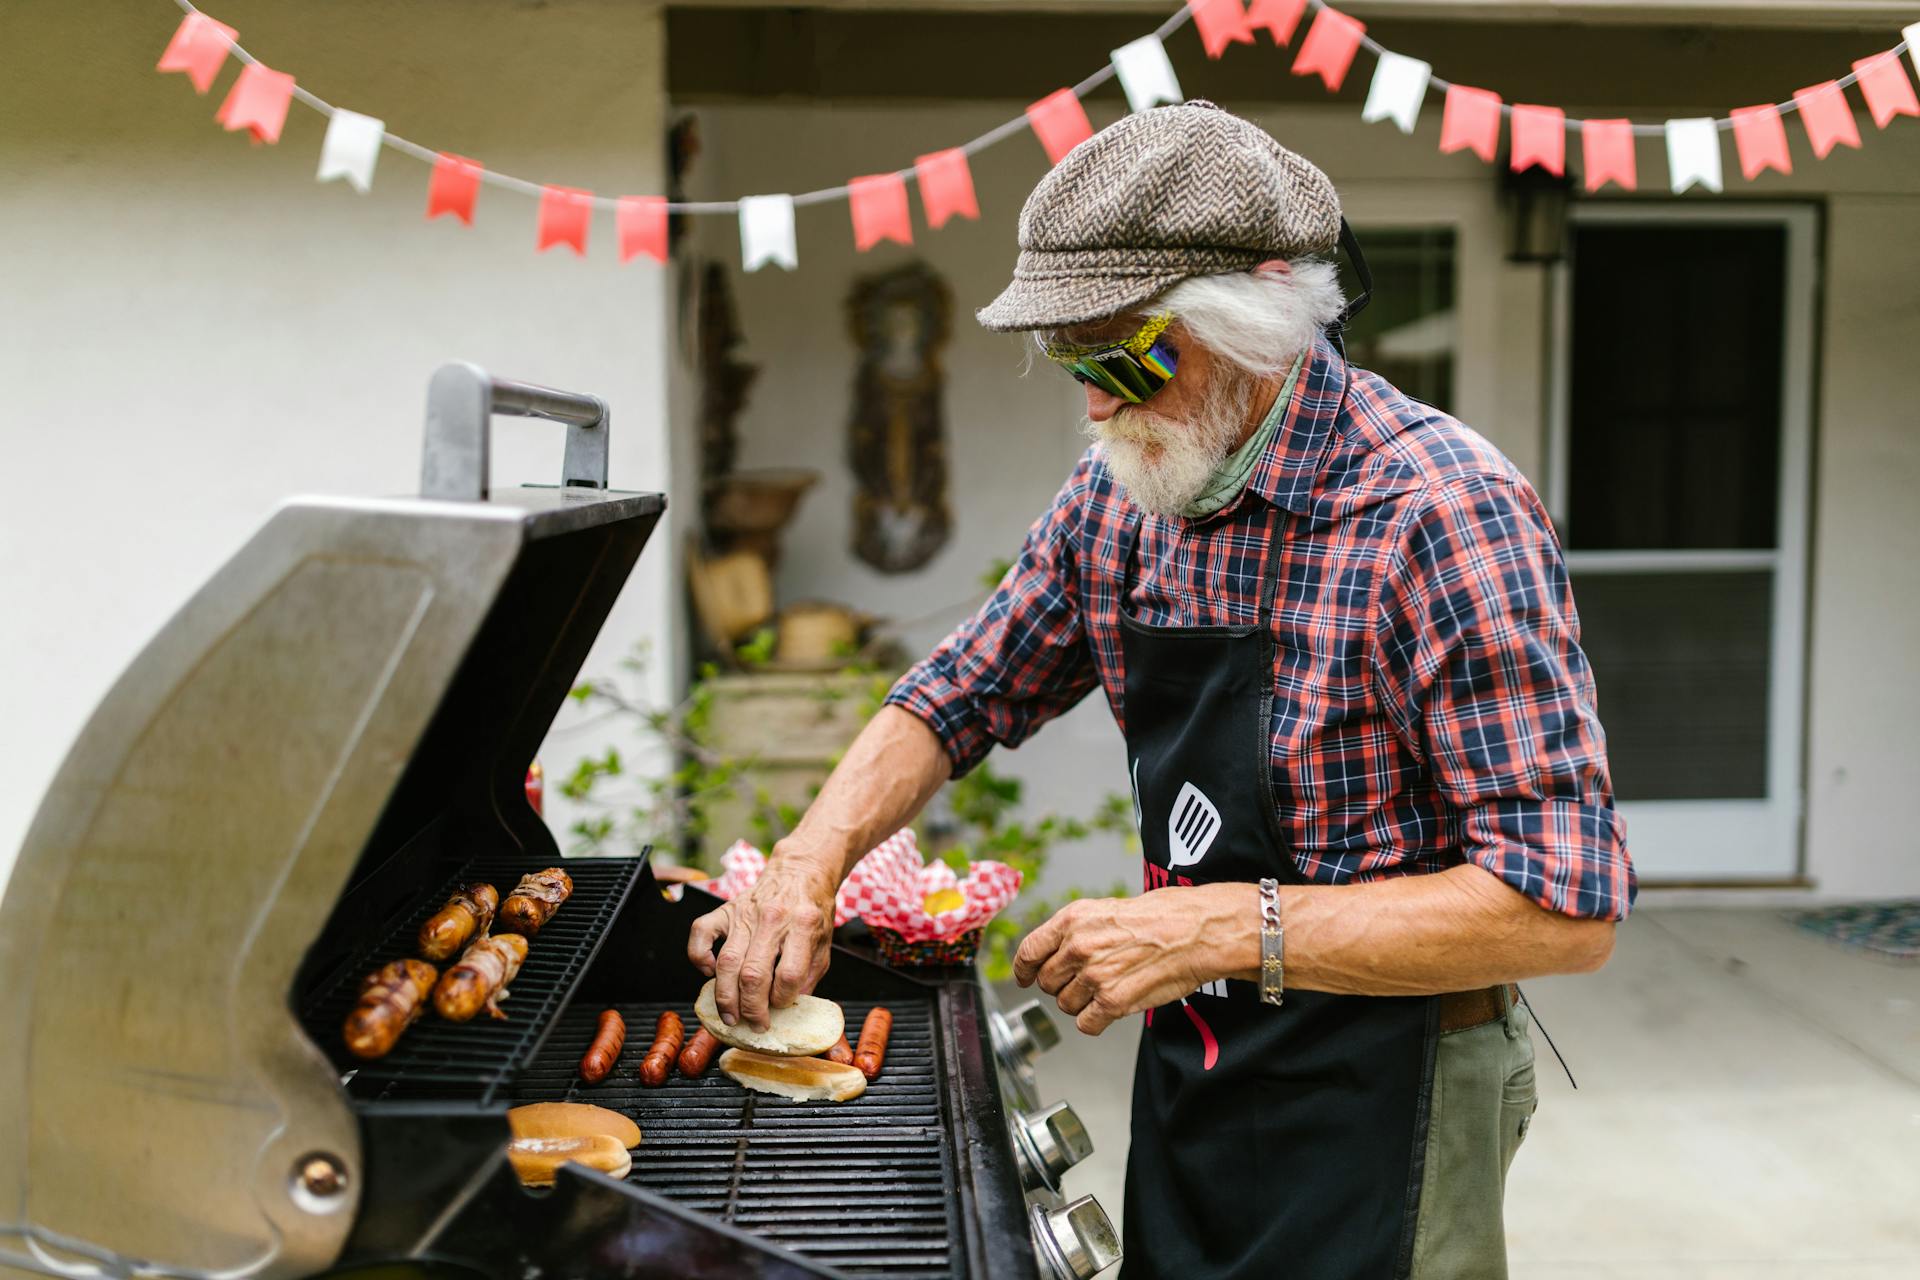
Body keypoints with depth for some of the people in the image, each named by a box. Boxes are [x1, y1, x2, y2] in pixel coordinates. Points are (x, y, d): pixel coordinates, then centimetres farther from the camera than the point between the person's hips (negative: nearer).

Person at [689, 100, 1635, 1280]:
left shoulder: (1440, 508, -25)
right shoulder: (1120, 493, -3)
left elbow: (1566, 909, -28)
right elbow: (960, 696, 9)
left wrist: (1219, 928, -31)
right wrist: (805, 868, -8)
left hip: (1377, 1120, -6)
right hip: (1186, 1078, 7)